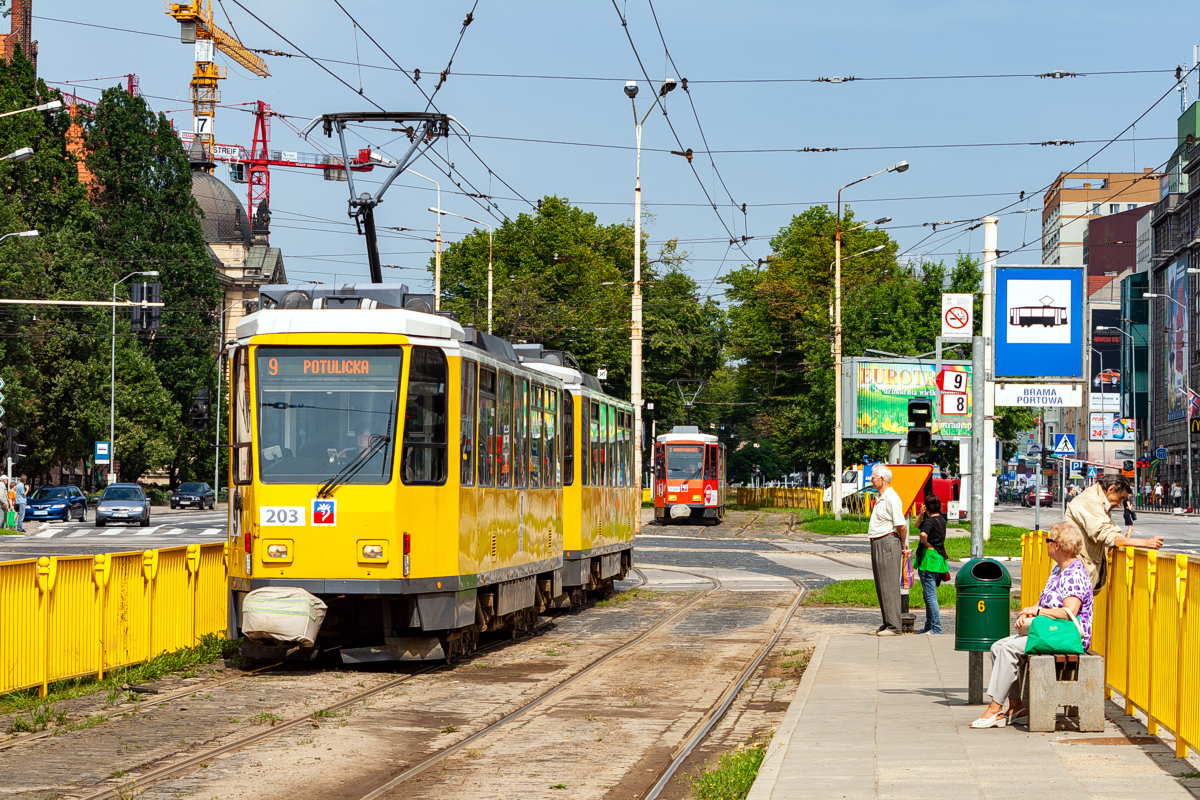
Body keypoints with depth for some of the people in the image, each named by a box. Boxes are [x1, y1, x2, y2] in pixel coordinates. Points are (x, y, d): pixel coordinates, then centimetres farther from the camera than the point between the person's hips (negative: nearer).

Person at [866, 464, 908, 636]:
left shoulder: (891, 498, -16)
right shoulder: (881, 498, 16)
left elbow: (902, 525, -19)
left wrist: (903, 545, -5)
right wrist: (902, 545, 21)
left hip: (887, 543, -10)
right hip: (877, 544, 10)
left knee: (889, 586, -9)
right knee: (881, 586, 12)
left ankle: (894, 626, -8)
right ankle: (887, 624, 18)